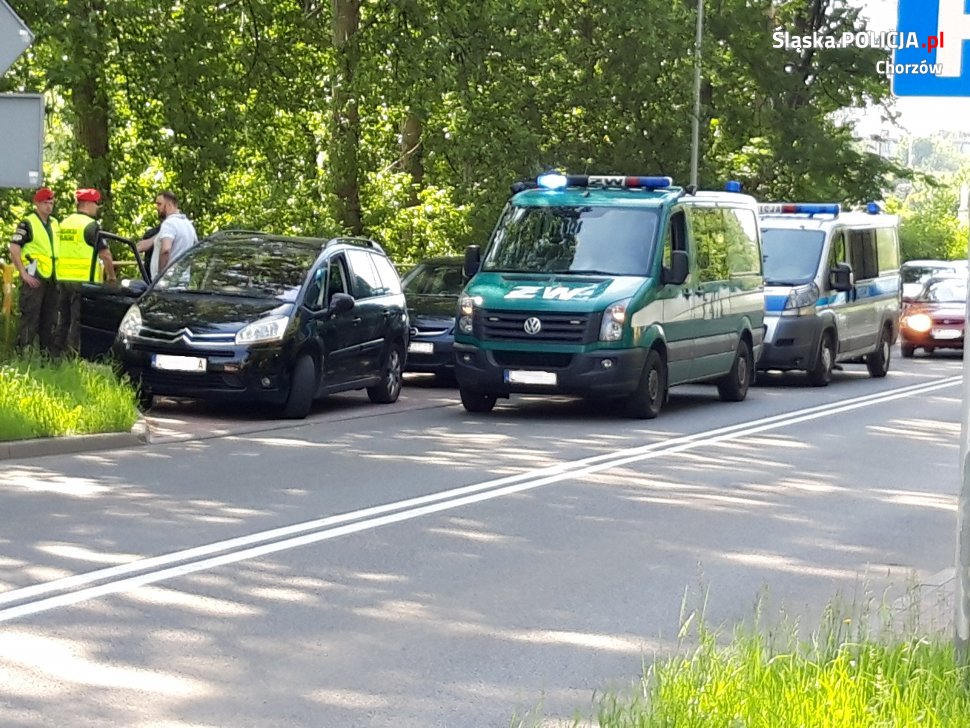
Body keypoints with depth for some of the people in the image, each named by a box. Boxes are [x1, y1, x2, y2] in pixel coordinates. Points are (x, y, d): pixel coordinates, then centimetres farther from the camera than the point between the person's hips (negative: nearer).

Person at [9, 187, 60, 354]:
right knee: (30, 316, -9)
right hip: (34, 278, -7)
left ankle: (47, 350, 19)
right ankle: (23, 350, -7)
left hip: (51, 278, 7)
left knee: (50, 318, 11)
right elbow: (14, 249, -13)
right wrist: (24, 274, -17)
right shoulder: (27, 223, -7)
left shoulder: (55, 223, 15)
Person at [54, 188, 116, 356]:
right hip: (83, 280, -7)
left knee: (63, 320, 13)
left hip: (62, 279, 7)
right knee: (78, 321, -4)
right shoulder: (91, 225, -11)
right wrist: (111, 275, 2)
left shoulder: (64, 223, 13)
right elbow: (105, 254, -12)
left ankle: (56, 355, 15)